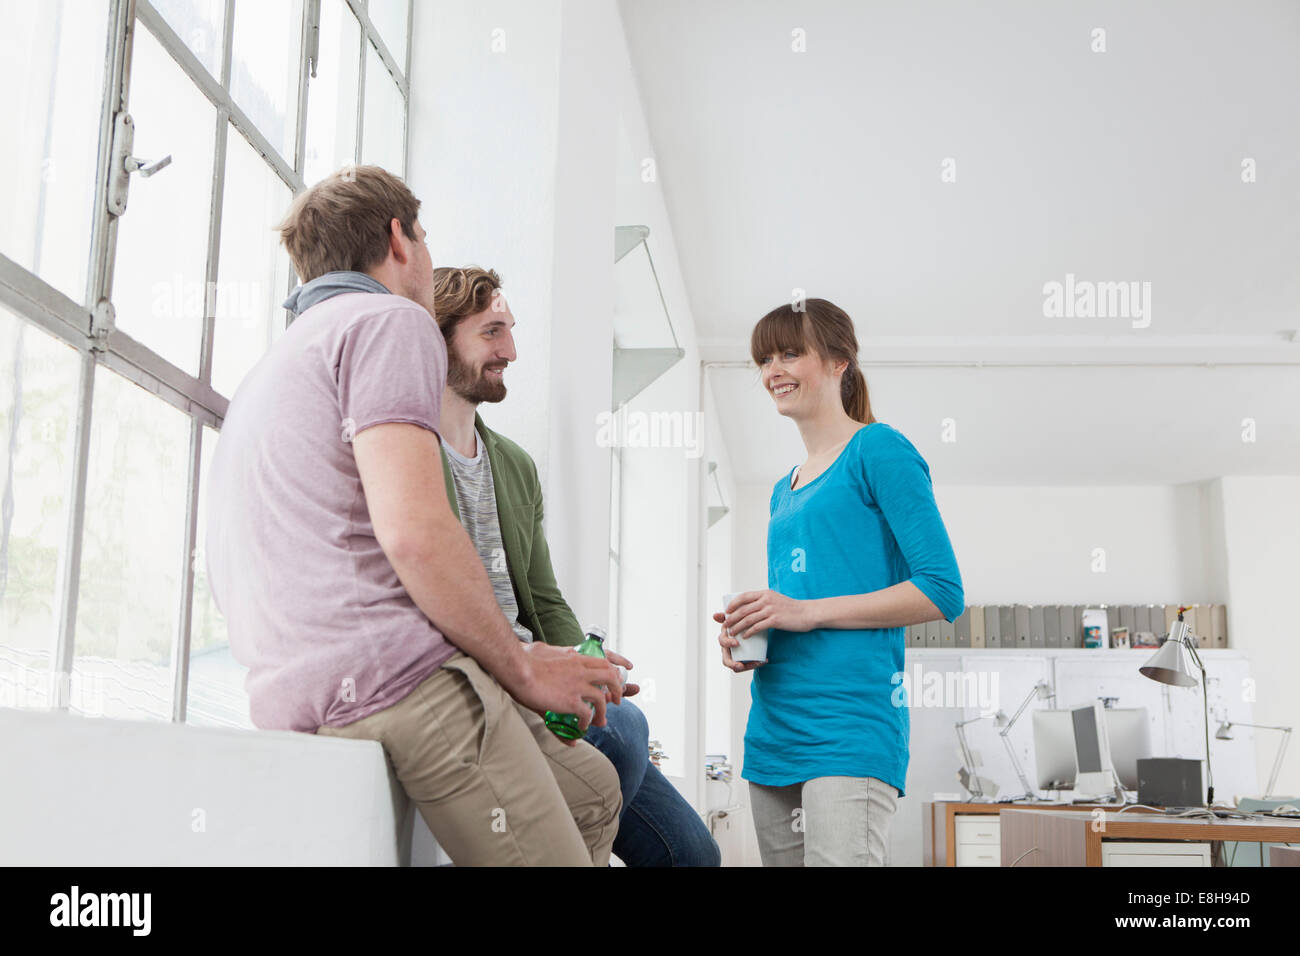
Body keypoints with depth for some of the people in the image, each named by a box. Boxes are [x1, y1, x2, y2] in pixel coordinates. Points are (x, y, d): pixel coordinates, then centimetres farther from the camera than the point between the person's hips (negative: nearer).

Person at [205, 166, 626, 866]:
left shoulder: (269, 368, 30)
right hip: (398, 678, -10)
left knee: (593, 788, 20)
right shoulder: (390, 320, -1)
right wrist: (522, 666, -5)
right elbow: (414, 532, -19)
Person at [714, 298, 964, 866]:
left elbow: (943, 592, -10)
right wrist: (746, 633, 5)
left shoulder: (878, 450, -2)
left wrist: (808, 611, -13)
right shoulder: (784, 491, 22)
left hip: (852, 719, -8)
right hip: (774, 727, 8)